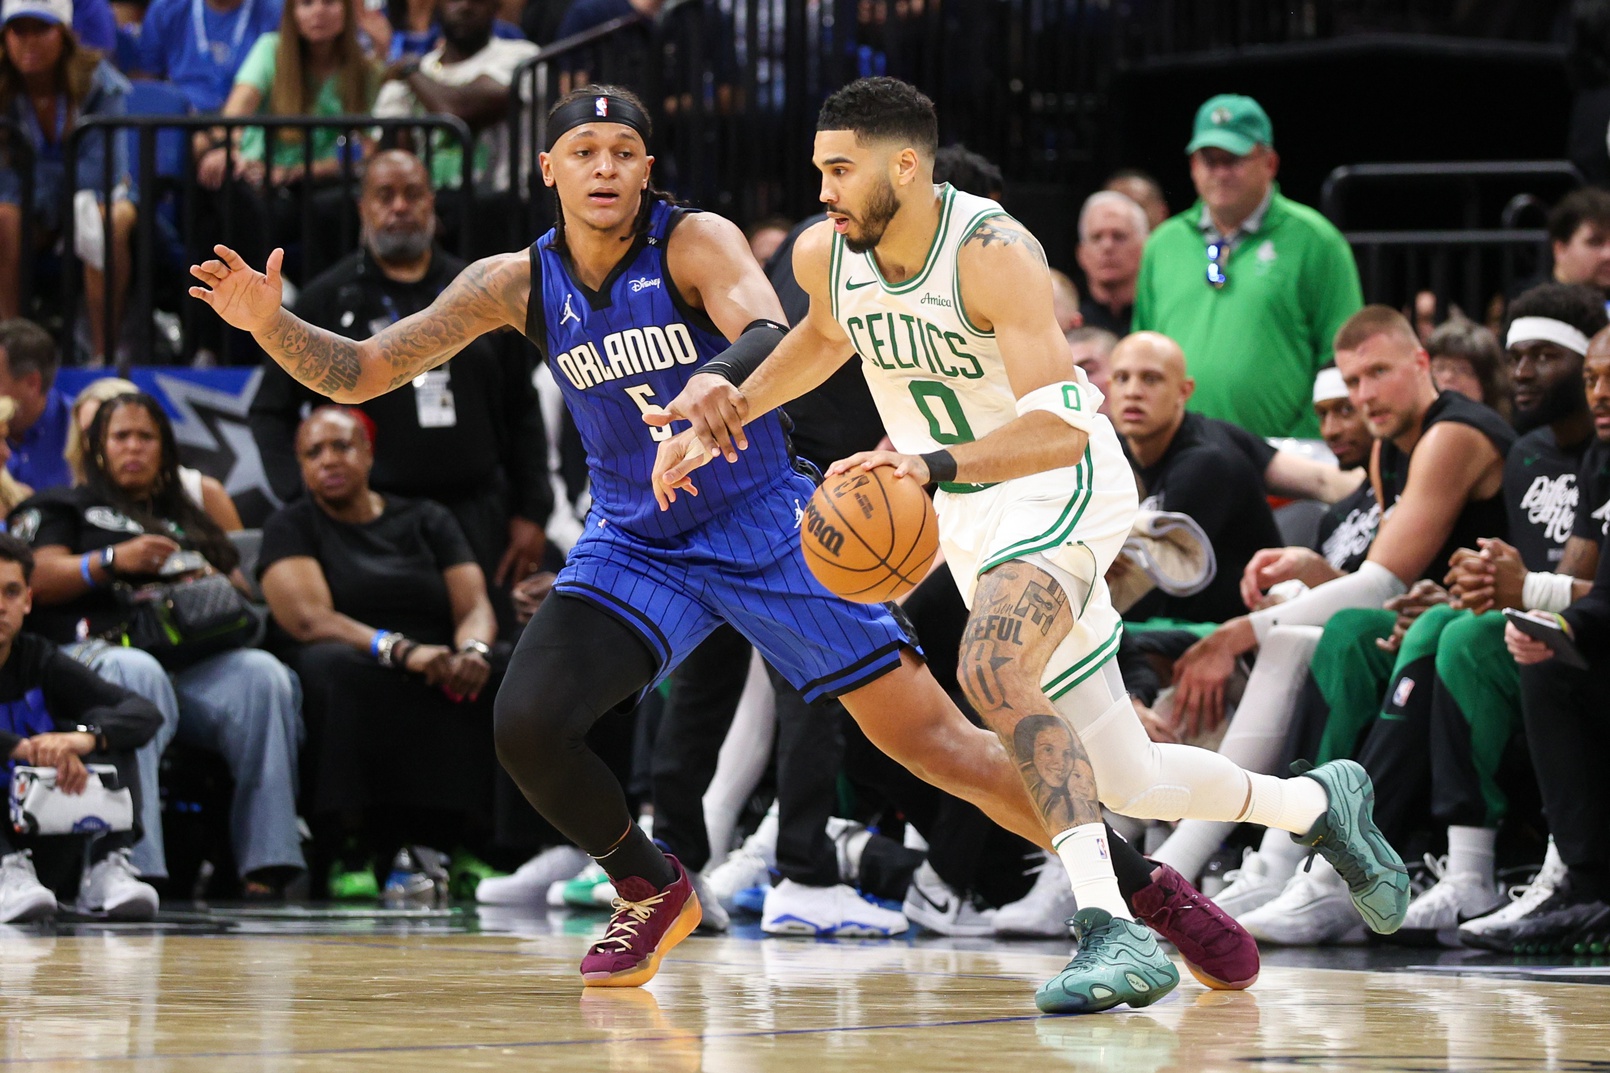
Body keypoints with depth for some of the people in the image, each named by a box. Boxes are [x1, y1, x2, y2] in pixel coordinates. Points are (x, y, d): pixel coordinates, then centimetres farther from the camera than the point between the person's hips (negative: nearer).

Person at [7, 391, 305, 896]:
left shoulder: (188, 519, 36)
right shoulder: (64, 507, 26)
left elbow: (240, 587, 27)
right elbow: (39, 579, 8)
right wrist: (113, 561, -8)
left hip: (193, 664, 4)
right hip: (98, 650, -4)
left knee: (263, 674, -29)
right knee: (137, 674, -42)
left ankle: (266, 868, -38)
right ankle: (133, 869, -53)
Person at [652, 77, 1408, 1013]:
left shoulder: (995, 254, -26)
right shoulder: (824, 255, -5)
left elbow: (1060, 429, -36)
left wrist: (931, 464, -49)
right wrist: (730, 407, 11)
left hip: (1062, 487, -7)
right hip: (969, 513, 7)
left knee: (992, 671, -37)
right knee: (1130, 785, 9)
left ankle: (1112, 929, -40)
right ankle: (1318, 805, 37)